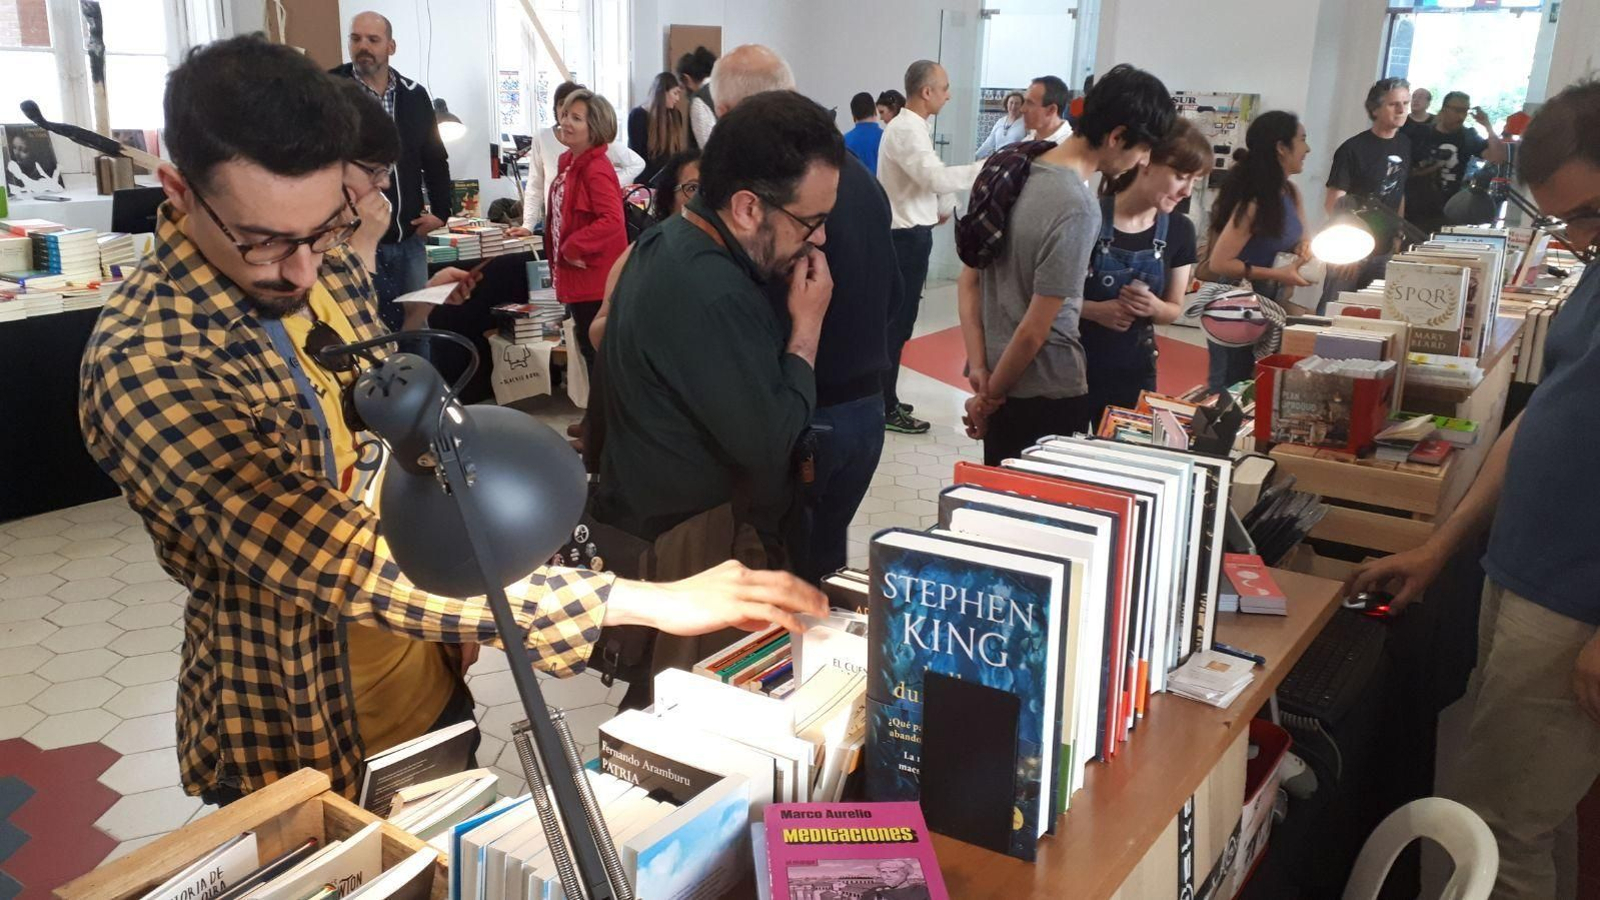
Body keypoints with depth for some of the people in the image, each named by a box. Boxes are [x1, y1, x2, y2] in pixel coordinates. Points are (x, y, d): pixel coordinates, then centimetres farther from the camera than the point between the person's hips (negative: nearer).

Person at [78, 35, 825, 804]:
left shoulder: (325, 268, -6)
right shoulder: (144, 364, -29)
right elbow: (347, 567, -36)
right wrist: (637, 601, -37)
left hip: (432, 685, 7)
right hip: (301, 742, -6)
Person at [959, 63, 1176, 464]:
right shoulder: (1078, 209, -22)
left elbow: (968, 280, 5)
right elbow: (1035, 330, -20)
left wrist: (979, 368, -1)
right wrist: (991, 396, -6)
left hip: (1000, 378, 8)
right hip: (1048, 394, -8)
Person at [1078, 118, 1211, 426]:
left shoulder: (1180, 231, 0)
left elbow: (1174, 309, 10)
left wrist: (1153, 307, -12)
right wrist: (1093, 309, -23)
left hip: (1135, 372, 4)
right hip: (1077, 365, -4)